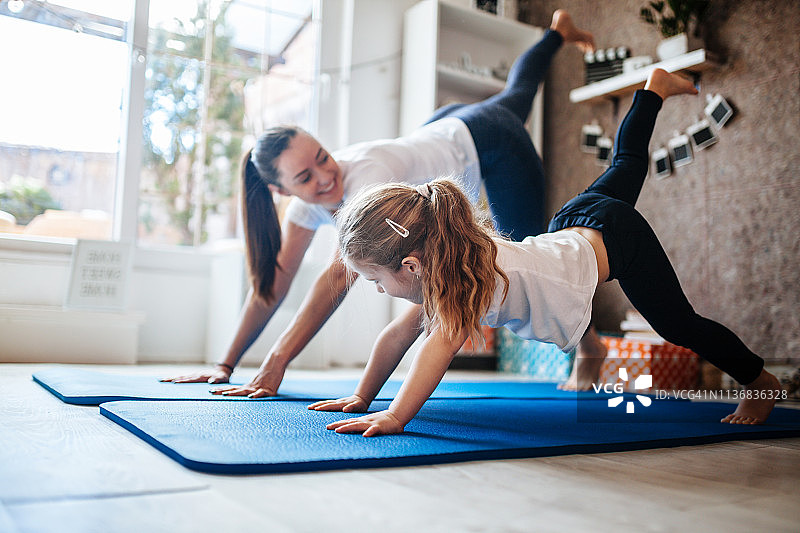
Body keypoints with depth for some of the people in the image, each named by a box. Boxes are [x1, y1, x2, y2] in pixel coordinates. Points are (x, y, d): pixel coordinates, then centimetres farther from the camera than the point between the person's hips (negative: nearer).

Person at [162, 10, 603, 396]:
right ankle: (557, 32, 63)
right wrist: (226, 364, -24)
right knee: (516, 90, 36)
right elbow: (273, 279, -21)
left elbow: (340, 276, -52)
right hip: (445, 129, 6)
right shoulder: (305, 202, -24)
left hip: (488, 141, -6)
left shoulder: (369, 174, -44)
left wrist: (276, 363, -54)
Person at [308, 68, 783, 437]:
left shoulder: (478, 272, -40)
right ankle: (656, 87, 53)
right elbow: (400, 333, -12)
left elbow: (443, 343, -53)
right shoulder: (446, 266, -17)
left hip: (614, 238, -8)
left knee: (680, 325, 4)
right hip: (572, 226, 8)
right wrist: (363, 397, -14)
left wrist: (395, 417, -57)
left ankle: (761, 382, 27)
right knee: (626, 165, 34)